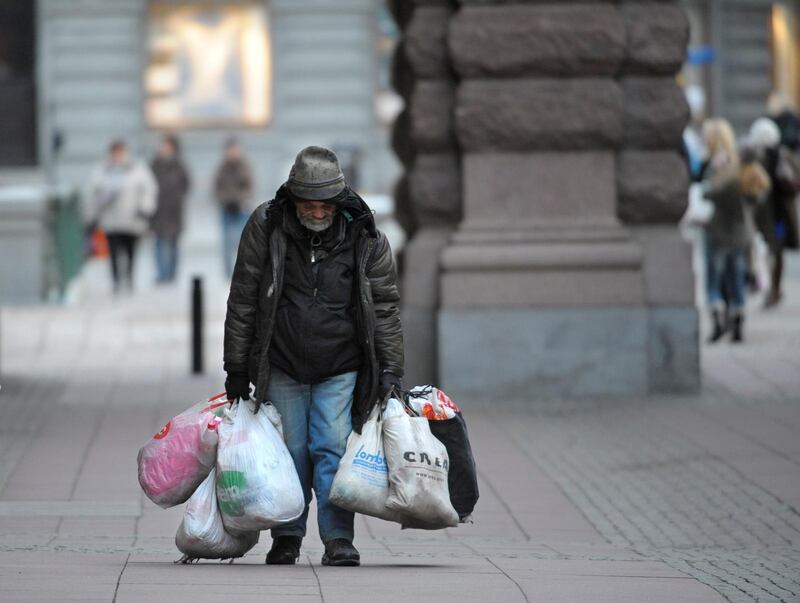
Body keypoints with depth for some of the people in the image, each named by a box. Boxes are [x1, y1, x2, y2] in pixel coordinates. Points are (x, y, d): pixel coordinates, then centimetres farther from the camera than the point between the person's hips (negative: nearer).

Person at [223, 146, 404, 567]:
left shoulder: (365, 239, -7)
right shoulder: (265, 228, -8)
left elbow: (384, 307, 1)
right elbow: (243, 301, -2)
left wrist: (390, 369, -4)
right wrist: (236, 369, -1)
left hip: (341, 370, -1)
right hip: (281, 367, 1)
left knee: (333, 449, -8)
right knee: (289, 450, 5)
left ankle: (338, 540, -7)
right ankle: (287, 537, 17)